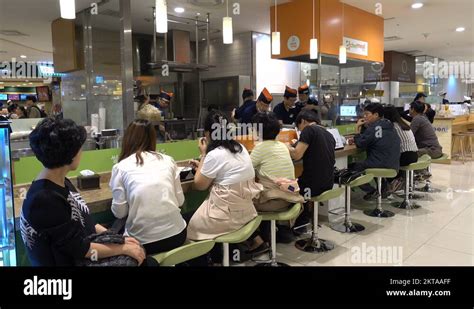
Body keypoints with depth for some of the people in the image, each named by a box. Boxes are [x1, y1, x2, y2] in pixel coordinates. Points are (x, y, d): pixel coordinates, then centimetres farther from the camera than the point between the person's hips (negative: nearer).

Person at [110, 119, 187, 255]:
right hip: (176, 234, 2)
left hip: (144, 241, -2)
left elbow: (119, 212, -2)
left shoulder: (121, 167, -1)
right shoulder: (168, 160, 5)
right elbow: (180, 200, 8)